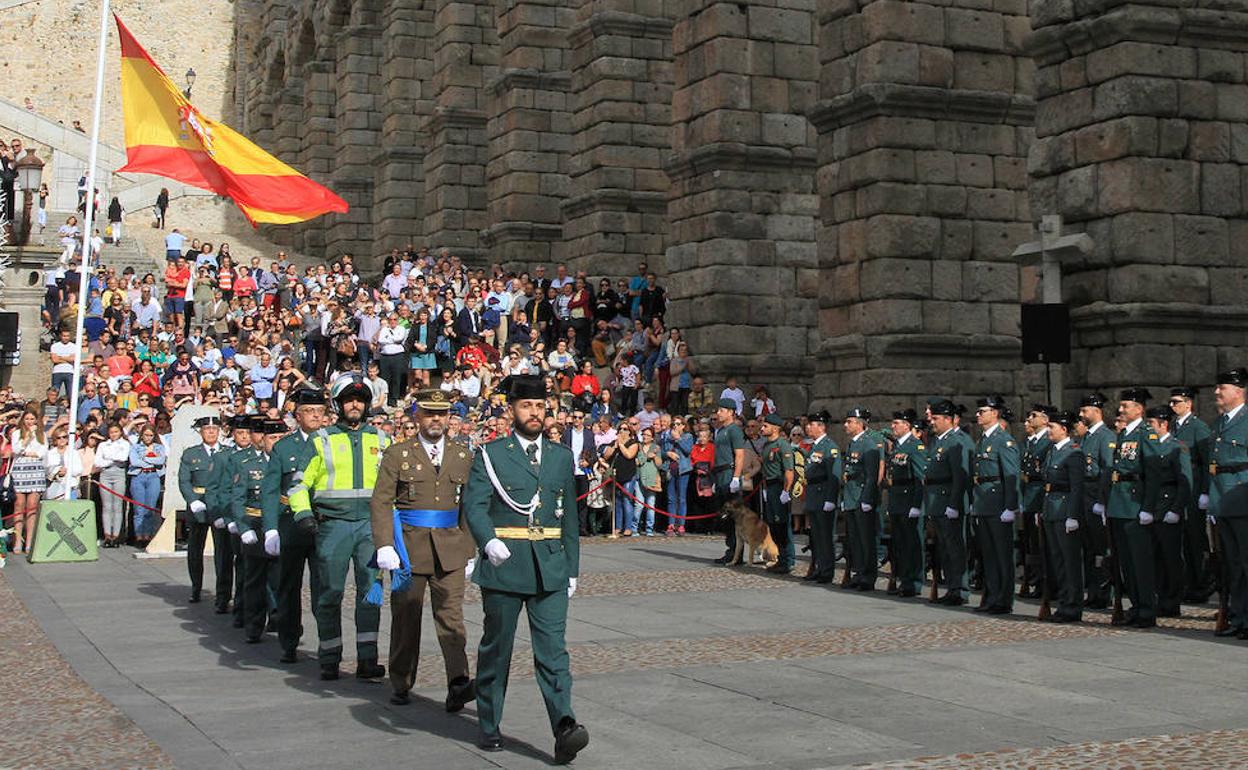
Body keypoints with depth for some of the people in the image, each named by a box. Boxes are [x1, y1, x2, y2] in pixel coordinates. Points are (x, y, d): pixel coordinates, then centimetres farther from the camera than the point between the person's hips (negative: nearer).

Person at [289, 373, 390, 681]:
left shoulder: (381, 440, 13)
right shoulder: (321, 441, 5)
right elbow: (299, 482, 6)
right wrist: (302, 513, -9)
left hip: (370, 524, 2)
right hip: (333, 525, -2)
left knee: (370, 590, -4)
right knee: (331, 592, 2)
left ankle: (367, 660, -1)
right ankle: (329, 660, 12)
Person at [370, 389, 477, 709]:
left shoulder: (463, 456, 11)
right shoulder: (397, 454, 3)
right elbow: (381, 502, -3)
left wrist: (469, 552, 11)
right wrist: (384, 546, -14)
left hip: (450, 550, 1)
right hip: (409, 547, -1)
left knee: (451, 616, -10)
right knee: (406, 618, 7)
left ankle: (458, 684, -19)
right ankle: (401, 686, 20)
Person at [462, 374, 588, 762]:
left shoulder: (561, 457, 14)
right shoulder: (491, 455, 2)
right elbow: (474, 505, -10)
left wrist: (572, 569, 15)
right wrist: (488, 541, -30)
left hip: (550, 570, 2)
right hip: (503, 567, -2)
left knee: (553, 650, -7)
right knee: (496, 648, 9)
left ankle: (564, 730, -16)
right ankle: (488, 727, 23)